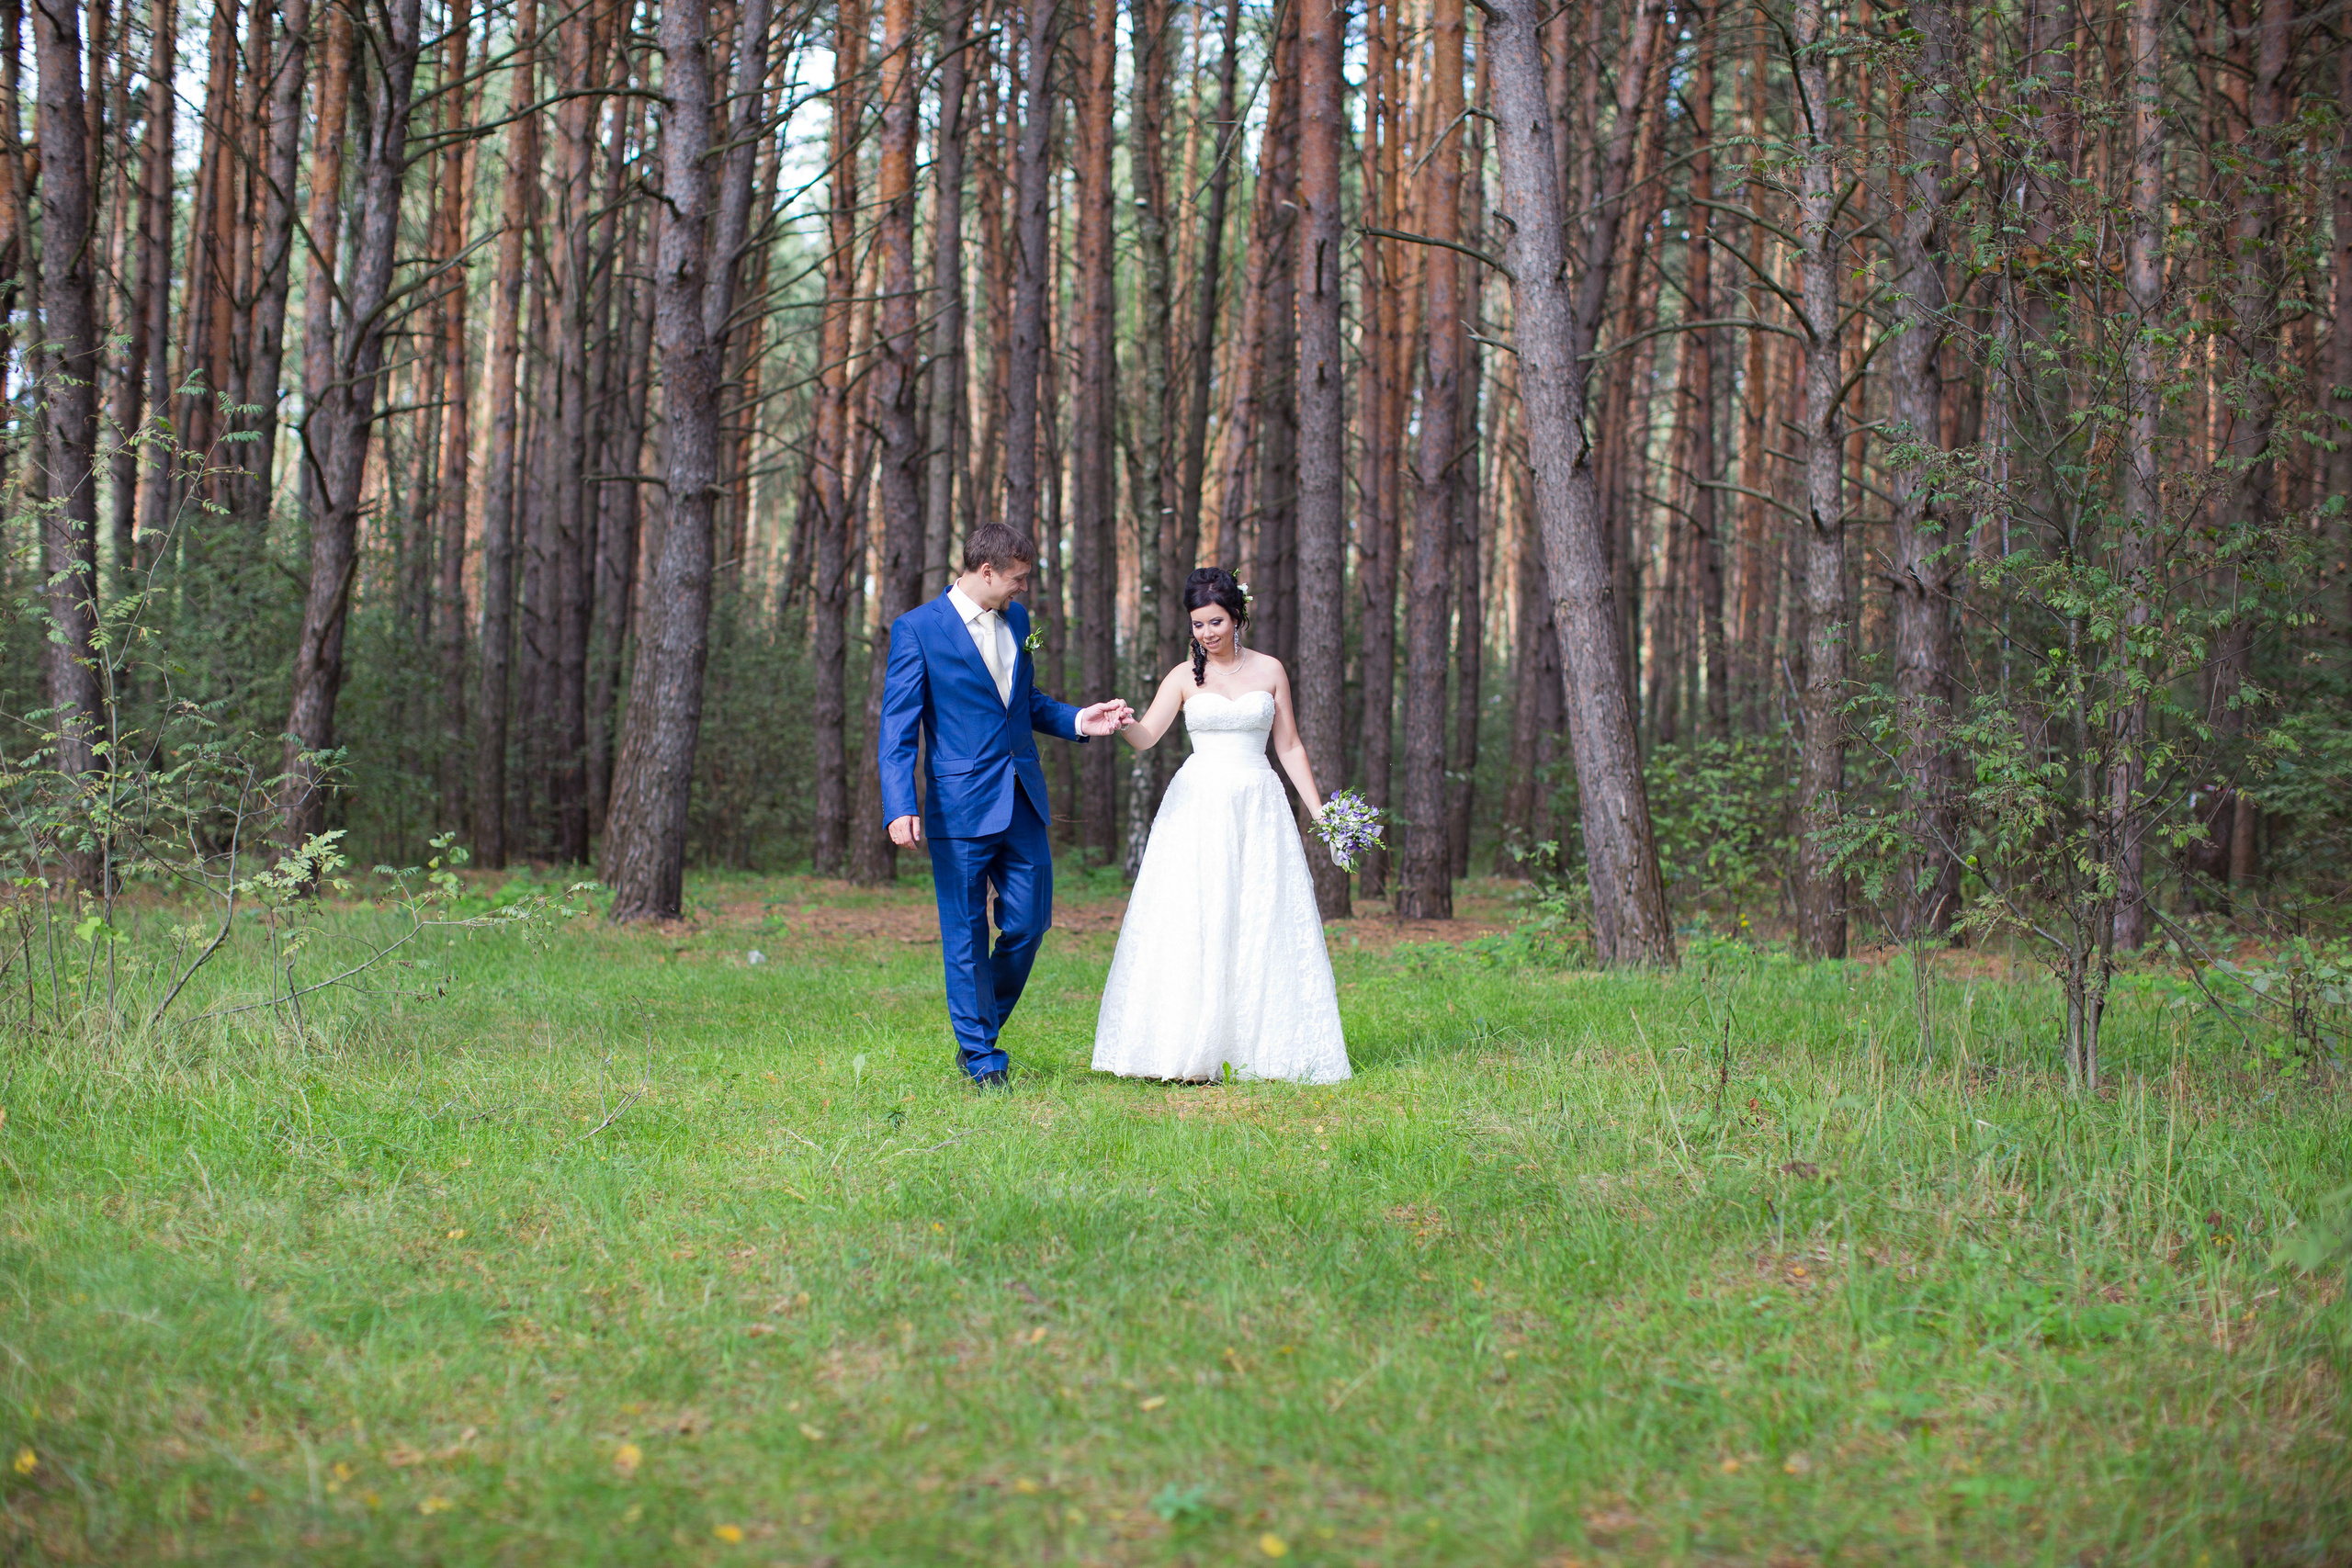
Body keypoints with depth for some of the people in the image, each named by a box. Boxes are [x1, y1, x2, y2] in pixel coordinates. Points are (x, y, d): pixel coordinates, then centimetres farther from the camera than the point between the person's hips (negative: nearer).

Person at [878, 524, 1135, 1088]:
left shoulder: (1016, 619, 12)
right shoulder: (918, 629, -8)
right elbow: (897, 726, -10)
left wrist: (1077, 721, 5)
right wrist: (900, 807, -21)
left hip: (1023, 803, 6)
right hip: (960, 806, -6)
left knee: (1029, 922, 6)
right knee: (966, 935, 1)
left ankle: (981, 1028, 26)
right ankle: (981, 1057, 12)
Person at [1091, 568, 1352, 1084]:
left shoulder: (1269, 671, 8)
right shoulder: (1185, 677, 5)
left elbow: (1290, 747, 12)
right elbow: (1145, 736, -7)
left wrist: (1320, 813, 9)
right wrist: (1122, 721, -29)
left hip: (1258, 806, 1)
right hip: (1198, 804, -1)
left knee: (1263, 924, -2)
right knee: (1190, 926, -8)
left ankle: (1263, 1048, 5)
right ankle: (1187, 1050, -6)